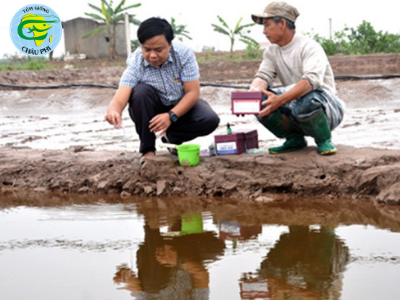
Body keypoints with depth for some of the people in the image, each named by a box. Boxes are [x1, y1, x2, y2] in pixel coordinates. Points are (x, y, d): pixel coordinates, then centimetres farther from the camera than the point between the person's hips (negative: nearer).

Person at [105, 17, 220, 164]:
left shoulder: (184, 53, -23)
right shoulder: (135, 62, -24)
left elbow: (193, 93, -22)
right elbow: (120, 98, -34)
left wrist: (171, 116, -36)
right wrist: (113, 111, -59)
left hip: (182, 107, 1)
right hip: (152, 109, 0)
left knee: (210, 120, -28)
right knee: (141, 91, -33)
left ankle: (170, 136, -2)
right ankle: (147, 150, -20)